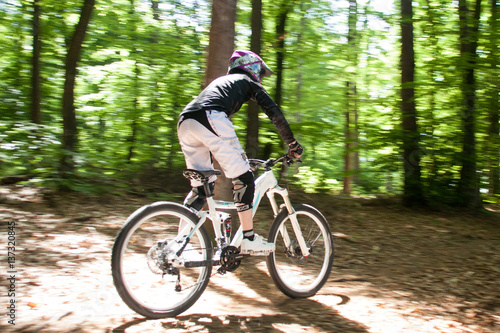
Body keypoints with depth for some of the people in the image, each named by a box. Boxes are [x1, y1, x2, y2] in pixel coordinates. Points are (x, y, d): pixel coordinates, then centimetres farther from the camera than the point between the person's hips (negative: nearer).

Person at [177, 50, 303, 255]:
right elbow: (274, 112, 10)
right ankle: (249, 239, 1)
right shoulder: (249, 82, 23)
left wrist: (236, 156, 49)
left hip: (184, 123, 8)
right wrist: (293, 143, 15)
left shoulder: (220, 80, 42)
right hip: (210, 119, -7)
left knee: (202, 186, 15)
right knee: (243, 178, 1)